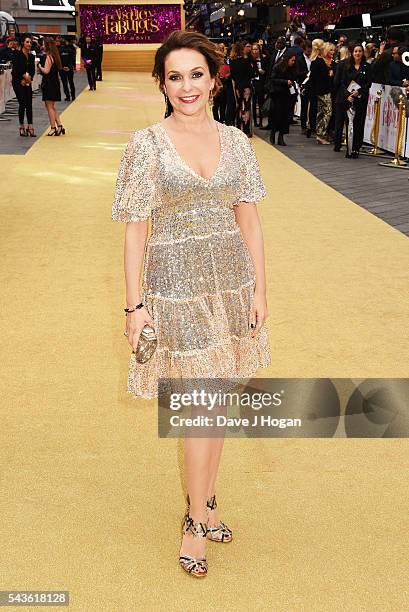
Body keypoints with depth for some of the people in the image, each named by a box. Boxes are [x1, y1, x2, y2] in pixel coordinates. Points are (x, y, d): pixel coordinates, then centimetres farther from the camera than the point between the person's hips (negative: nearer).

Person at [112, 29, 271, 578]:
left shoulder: (235, 141, 4)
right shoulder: (147, 145, -6)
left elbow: (249, 218, 8)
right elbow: (136, 229, -6)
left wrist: (259, 286, 4)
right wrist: (135, 305, -8)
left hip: (230, 285, 4)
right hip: (177, 288, -4)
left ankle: (203, 502, 32)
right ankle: (199, 519, 18)